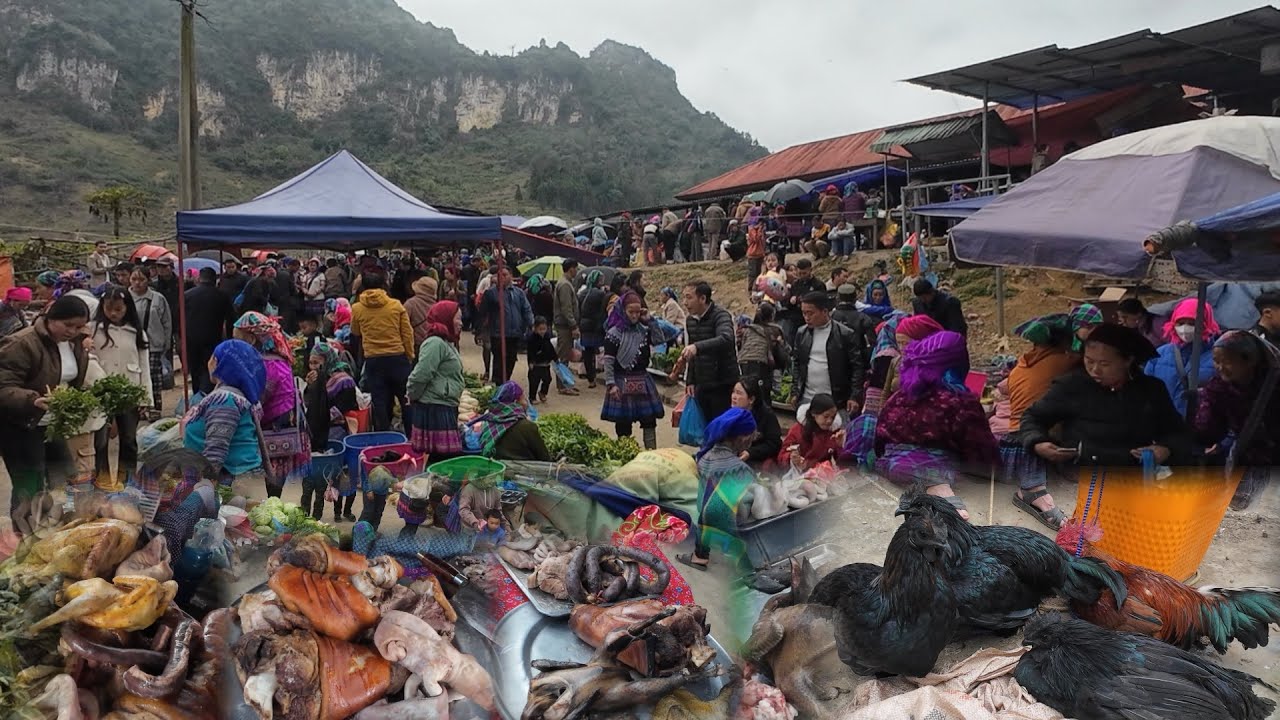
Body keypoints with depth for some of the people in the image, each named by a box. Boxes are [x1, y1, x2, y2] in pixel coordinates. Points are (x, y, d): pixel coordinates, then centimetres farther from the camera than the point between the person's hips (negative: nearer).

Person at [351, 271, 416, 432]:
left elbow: (355, 333, 15)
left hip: (373, 361, 1)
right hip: (398, 358, 0)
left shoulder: (357, 309, -1)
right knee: (407, 402, 11)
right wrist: (410, 358, 8)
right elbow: (408, 334, -1)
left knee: (380, 404, 8)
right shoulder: (396, 305, -3)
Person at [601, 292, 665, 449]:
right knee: (623, 422, 4)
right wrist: (611, 384, -17)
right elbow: (608, 361, -11)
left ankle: (651, 451, 14)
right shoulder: (614, 333, -10)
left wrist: (649, 320, -7)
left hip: (643, 379, 5)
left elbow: (659, 340, -4)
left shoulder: (643, 329, 6)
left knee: (649, 419, 7)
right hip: (622, 382, -5)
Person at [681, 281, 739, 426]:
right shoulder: (690, 320, 9)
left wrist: (697, 346, -50)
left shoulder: (720, 316, -15)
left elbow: (726, 338, -37)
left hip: (723, 384, -7)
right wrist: (690, 381, 12)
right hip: (701, 385, 7)